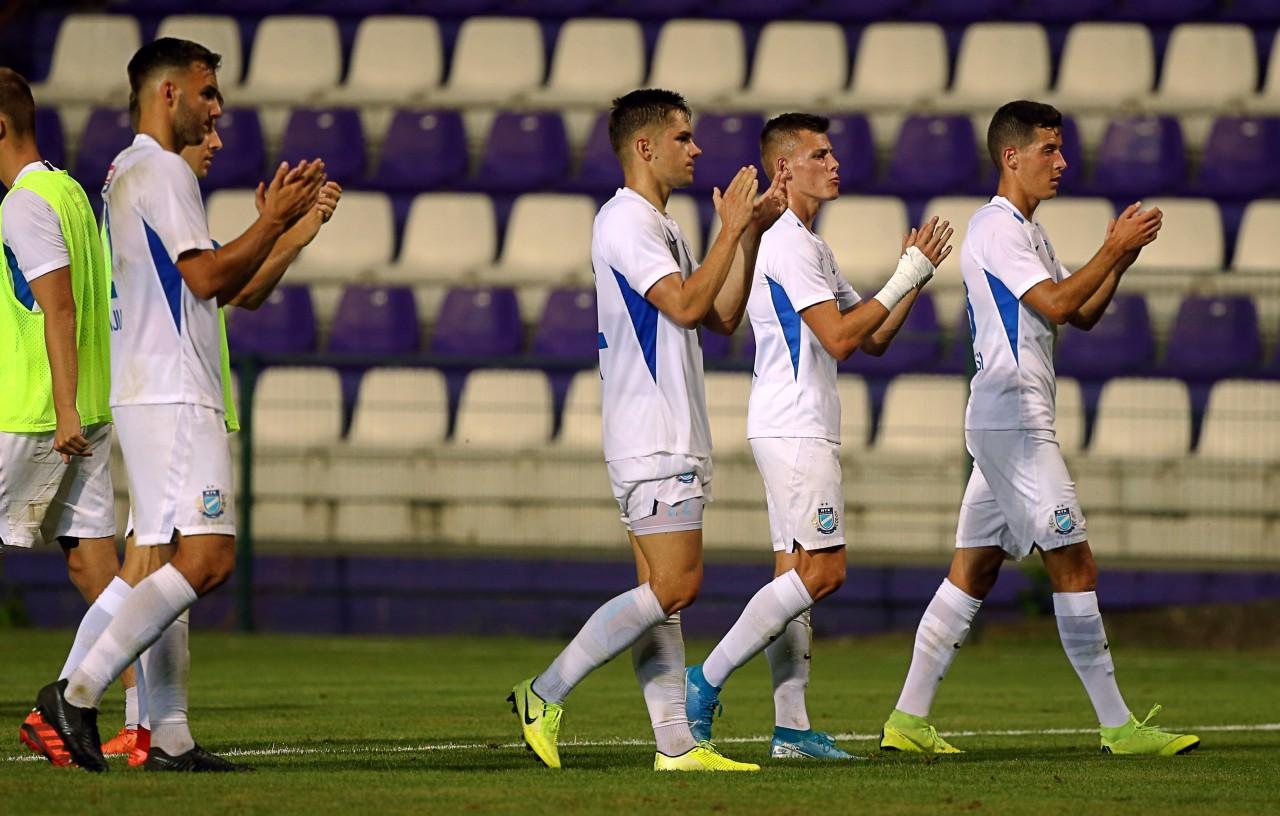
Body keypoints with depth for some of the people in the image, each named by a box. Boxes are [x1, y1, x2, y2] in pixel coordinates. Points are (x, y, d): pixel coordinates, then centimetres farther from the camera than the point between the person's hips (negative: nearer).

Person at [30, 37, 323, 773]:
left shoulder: (128, 174, 22)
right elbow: (208, 277, -17)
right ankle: (81, 691, -19)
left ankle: (170, 735, 4)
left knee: (164, 562, 7)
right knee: (206, 557, -16)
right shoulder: (162, 172, -10)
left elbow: (218, 286, 26)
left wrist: (277, 222, 22)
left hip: (150, 395, 11)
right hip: (175, 397, -11)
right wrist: (274, 221, -9)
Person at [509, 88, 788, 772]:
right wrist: (731, 230, -14)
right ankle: (546, 695, -11)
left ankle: (675, 743, 4)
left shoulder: (661, 228, 20)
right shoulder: (624, 222, -11)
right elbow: (686, 305, -22)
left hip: (674, 442, 10)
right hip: (651, 440, -10)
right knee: (675, 585, -14)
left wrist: (752, 232, 12)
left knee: (663, 592, 6)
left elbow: (721, 318, 19)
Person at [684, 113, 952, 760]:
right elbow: (840, 338, -19)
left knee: (797, 572, 6)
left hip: (802, 432, 10)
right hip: (794, 431, -10)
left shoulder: (809, 246, 21)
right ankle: (706, 680, -11)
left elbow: (873, 338, 22)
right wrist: (906, 277, -13)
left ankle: (791, 728, 4)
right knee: (821, 571, -13)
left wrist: (915, 275, 10)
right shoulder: (788, 245, -12)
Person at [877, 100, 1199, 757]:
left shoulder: (1026, 231, 21)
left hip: (1009, 426, 11)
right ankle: (1117, 726, -10)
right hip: (1013, 420, -11)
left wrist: (1119, 258, 6)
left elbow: (1083, 315, 21)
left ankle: (908, 720, 8)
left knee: (973, 572, 9)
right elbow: (1056, 304, -20)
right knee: (1074, 566, -10)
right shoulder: (996, 228, -11)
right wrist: (1115, 250, -15)